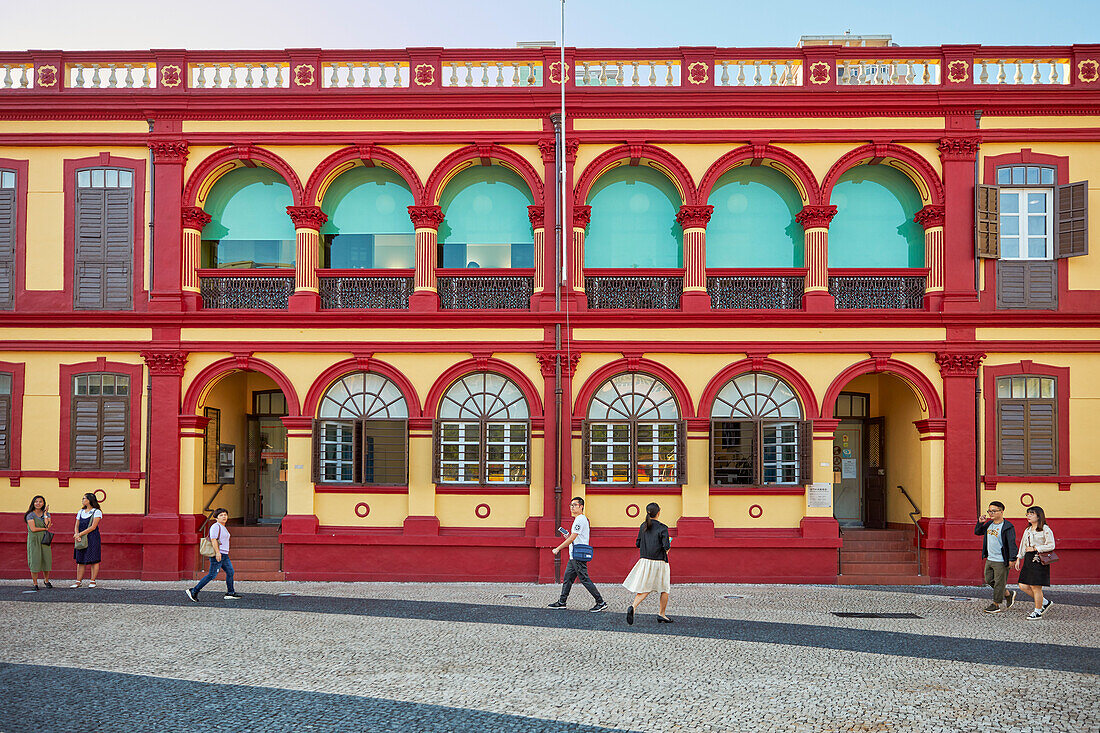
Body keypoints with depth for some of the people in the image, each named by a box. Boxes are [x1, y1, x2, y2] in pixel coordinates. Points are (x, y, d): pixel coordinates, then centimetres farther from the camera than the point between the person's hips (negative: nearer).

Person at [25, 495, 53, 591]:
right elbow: (33, 529, -12)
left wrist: (45, 513, -5)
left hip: (44, 540, 3)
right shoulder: (30, 515, -3)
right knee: (35, 561, -5)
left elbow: (48, 525, -8)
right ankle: (35, 583, 1)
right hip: (34, 540, -3)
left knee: (46, 559, 3)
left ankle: (46, 580, 21)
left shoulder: (46, 514, 9)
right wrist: (45, 528, -5)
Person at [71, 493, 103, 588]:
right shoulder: (80, 512, 16)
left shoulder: (97, 512, -3)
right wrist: (77, 535, -8)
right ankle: (79, 581, 7)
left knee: (93, 560, -4)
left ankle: (92, 581, 1)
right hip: (81, 539, 5)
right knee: (80, 560, 4)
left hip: (92, 538, -5)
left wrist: (80, 534, -14)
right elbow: (76, 526, 13)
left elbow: (93, 527, -12)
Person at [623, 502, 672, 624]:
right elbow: (666, 546, -19)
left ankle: (633, 606, -18)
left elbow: (637, 544, 7)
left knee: (644, 589, 6)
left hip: (645, 561, 4)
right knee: (664, 589, 15)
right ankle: (662, 614, 22)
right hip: (659, 562, -4)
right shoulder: (662, 528, -13)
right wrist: (668, 544, 3)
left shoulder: (643, 526, 3)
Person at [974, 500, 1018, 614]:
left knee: (999, 583, 0)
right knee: (989, 580, 14)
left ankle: (996, 605, 11)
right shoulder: (989, 524, 9)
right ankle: (1008, 594, 31)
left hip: (1001, 561, -8)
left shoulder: (1007, 527, -13)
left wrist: (1012, 559, -22)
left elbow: (1012, 544, -17)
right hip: (990, 559, 8)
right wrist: (980, 523, 3)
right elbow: (977, 532, 22)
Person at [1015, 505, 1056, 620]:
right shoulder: (1027, 530, 16)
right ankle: (1045, 603, 19)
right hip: (1028, 559, 8)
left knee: (1036, 587, -4)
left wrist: (1034, 549, -15)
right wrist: (1018, 559, 16)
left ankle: (1038, 612, 10)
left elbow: (1051, 546, -12)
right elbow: (1023, 546, 22)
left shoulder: (1045, 529, -7)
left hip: (1039, 560, -8)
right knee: (1023, 585, 2)